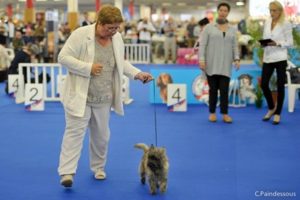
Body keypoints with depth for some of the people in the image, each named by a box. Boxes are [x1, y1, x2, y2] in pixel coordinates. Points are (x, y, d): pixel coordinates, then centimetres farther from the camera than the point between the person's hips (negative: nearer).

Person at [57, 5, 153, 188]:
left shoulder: (117, 38, 3)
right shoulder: (81, 34, -14)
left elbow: (121, 63, 15)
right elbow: (63, 57, -15)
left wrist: (138, 74, 2)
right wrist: (88, 68, -22)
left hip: (104, 98, 5)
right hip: (80, 95, -5)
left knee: (101, 135, 13)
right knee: (75, 131, -9)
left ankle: (98, 167, 30)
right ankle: (67, 172, -8)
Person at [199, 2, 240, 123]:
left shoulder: (232, 30, 12)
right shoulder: (209, 27, 2)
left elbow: (235, 47, 8)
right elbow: (202, 45, -2)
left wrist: (236, 59, -7)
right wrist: (201, 59, -13)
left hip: (225, 65, 2)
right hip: (211, 64, -2)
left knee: (224, 89, -4)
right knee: (213, 89, 3)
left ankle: (225, 114, 2)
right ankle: (212, 113, 14)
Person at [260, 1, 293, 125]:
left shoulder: (286, 24, -5)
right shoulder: (266, 23, 10)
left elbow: (290, 42, -7)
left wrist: (277, 44, -22)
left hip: (280, 58, -5)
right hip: (268, 58, 5)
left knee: (280, 86, 2)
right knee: (264, 84, 0)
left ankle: (277, 113, 12)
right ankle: (271, 108, 24)